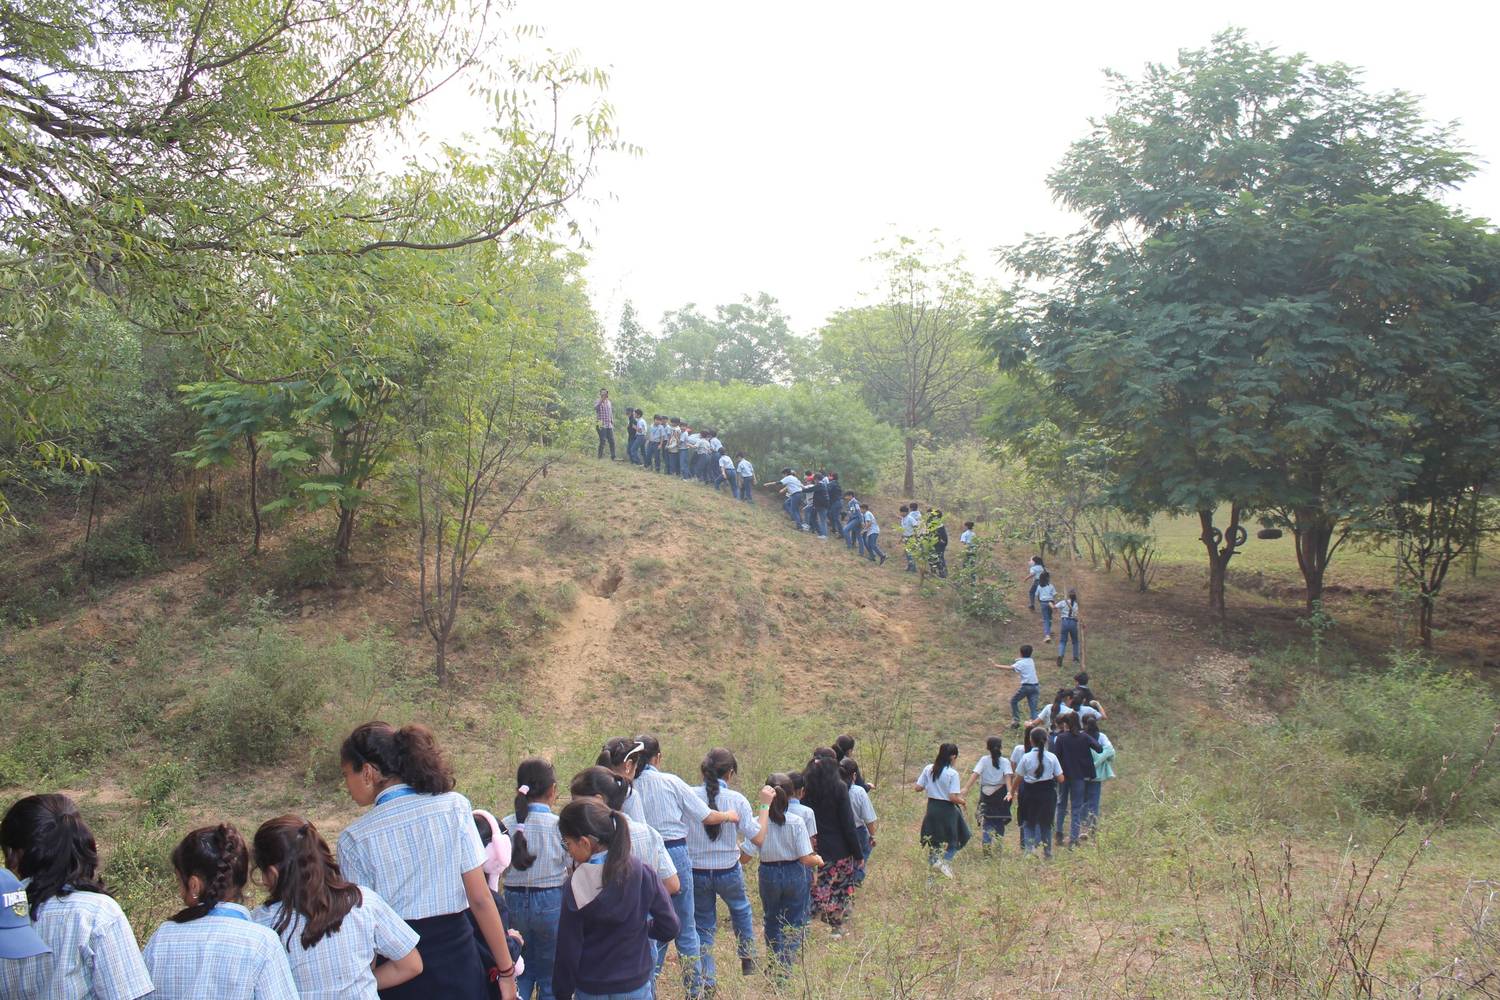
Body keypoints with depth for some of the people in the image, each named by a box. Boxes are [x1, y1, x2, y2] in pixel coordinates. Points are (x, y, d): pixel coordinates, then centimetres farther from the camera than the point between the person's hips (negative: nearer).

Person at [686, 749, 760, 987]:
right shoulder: (736, 800, -14)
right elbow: (755, 835, -11)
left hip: (696, 871, 0)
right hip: (729, 871, 0)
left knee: (703, 925, 14)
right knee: (740, 908, 30)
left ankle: (707, 979, 13)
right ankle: (747, 958, 39)